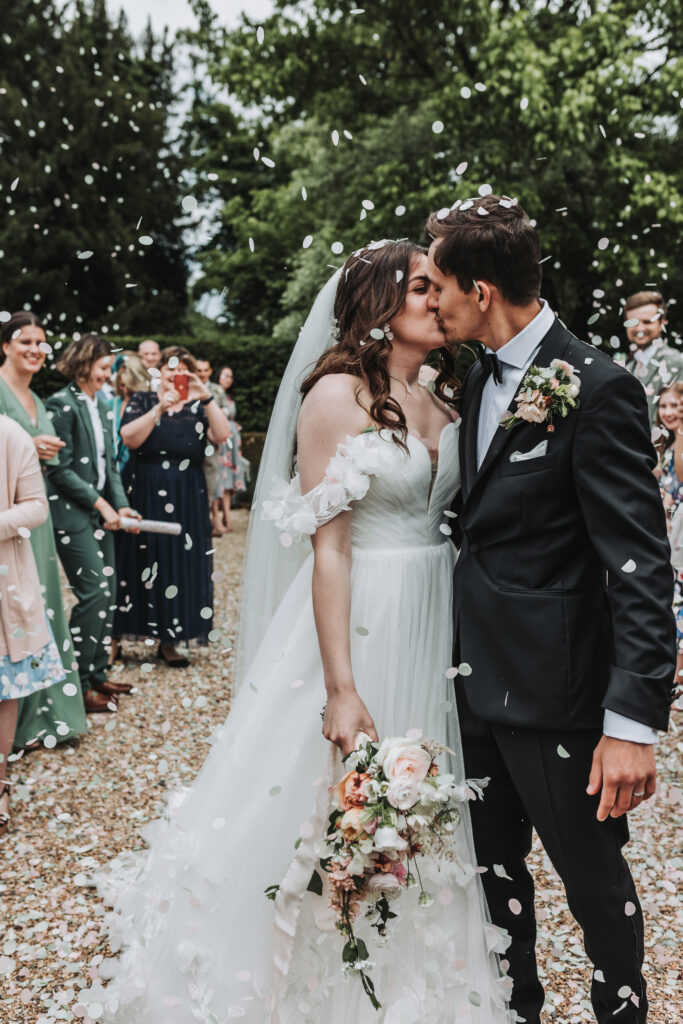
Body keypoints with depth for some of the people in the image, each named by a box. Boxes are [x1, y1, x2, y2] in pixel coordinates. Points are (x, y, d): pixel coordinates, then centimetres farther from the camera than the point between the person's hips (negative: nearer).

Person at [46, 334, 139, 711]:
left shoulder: (98, 406, 15)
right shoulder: (62, 404, -10)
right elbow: (60, 469, -15)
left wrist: (120, 504, 2)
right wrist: (100, 503, -12)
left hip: (100, 511, 8)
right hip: (72, 514, -8)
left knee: (107, 593, 9)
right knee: (94, 592, -10)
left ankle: (97, 673, 20)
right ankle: (78, 684, -1)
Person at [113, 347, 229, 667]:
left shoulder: (198, 406, 8)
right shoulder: (142, 401, 5)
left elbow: (221, 435, -10)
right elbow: (129, 438, -12)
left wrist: (207, 397, -18)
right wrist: (160, 409, -20)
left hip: (186, 501, 2)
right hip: (145, 496, -2)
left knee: (181, 563, 3)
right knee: (143, 561, 1)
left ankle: (169, 641, 13)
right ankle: (115, 638, 11)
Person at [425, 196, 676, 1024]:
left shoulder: (597, 390, -17)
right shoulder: (480, 378, 7)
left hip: (554, 682, -7)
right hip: (476, 672, 8)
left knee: (594, 878, 12)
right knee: (492, 865, 20)